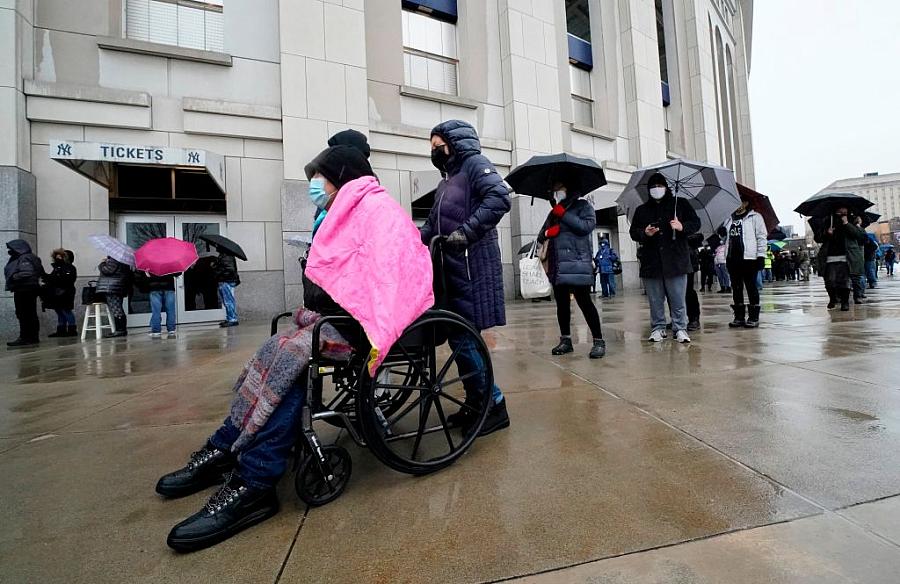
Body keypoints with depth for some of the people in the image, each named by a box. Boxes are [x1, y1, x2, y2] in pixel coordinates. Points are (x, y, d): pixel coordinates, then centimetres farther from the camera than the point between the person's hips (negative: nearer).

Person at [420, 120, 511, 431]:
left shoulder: (475, 164, 0)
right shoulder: (446, 180, 25)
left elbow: (500, 197, -19)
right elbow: (433, 225, 25)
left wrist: (466, 232, -24)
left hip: (471, 268, -9)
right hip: (452, 268, 9)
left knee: (463, 338, -9)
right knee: (459, 337, 10)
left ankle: (494, 404, 6)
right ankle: (476, 402, 23)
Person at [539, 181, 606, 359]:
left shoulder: (583, 206, 7)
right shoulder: (553, 213, 23)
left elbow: (587, 226, -11)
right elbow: (541, 237, 19)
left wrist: (564, 215, -10)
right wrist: (547, 233, -4)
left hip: (577, 265, -6)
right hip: (557, 267, 6)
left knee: (584, 302, -9)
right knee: (562, 304, 9)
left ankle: (598, 341, 0)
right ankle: (565, 340, 19)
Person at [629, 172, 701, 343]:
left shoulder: (680, 204, 8)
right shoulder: (641, 210, 13)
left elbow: (696, 223, 9)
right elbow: (633, 232, 12)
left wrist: (683, 227, -12)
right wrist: (644, 233, -9)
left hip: (676, 260, -1)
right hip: (651, 261, 2)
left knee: (678, 299, 2)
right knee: (655, 299, 7)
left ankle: (680, 328, 12)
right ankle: (657, 328, 17)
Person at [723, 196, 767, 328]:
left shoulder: (755, 217, 4)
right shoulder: (729, 219, 19)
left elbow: (761, 237, -1)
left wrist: (761, 255, -8)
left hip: (749, 258, -5)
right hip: (732, 258, 5)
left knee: (751, 287, -1)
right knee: (736, 288, 7)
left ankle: (754, 317, 5)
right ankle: (739, 317, 13)